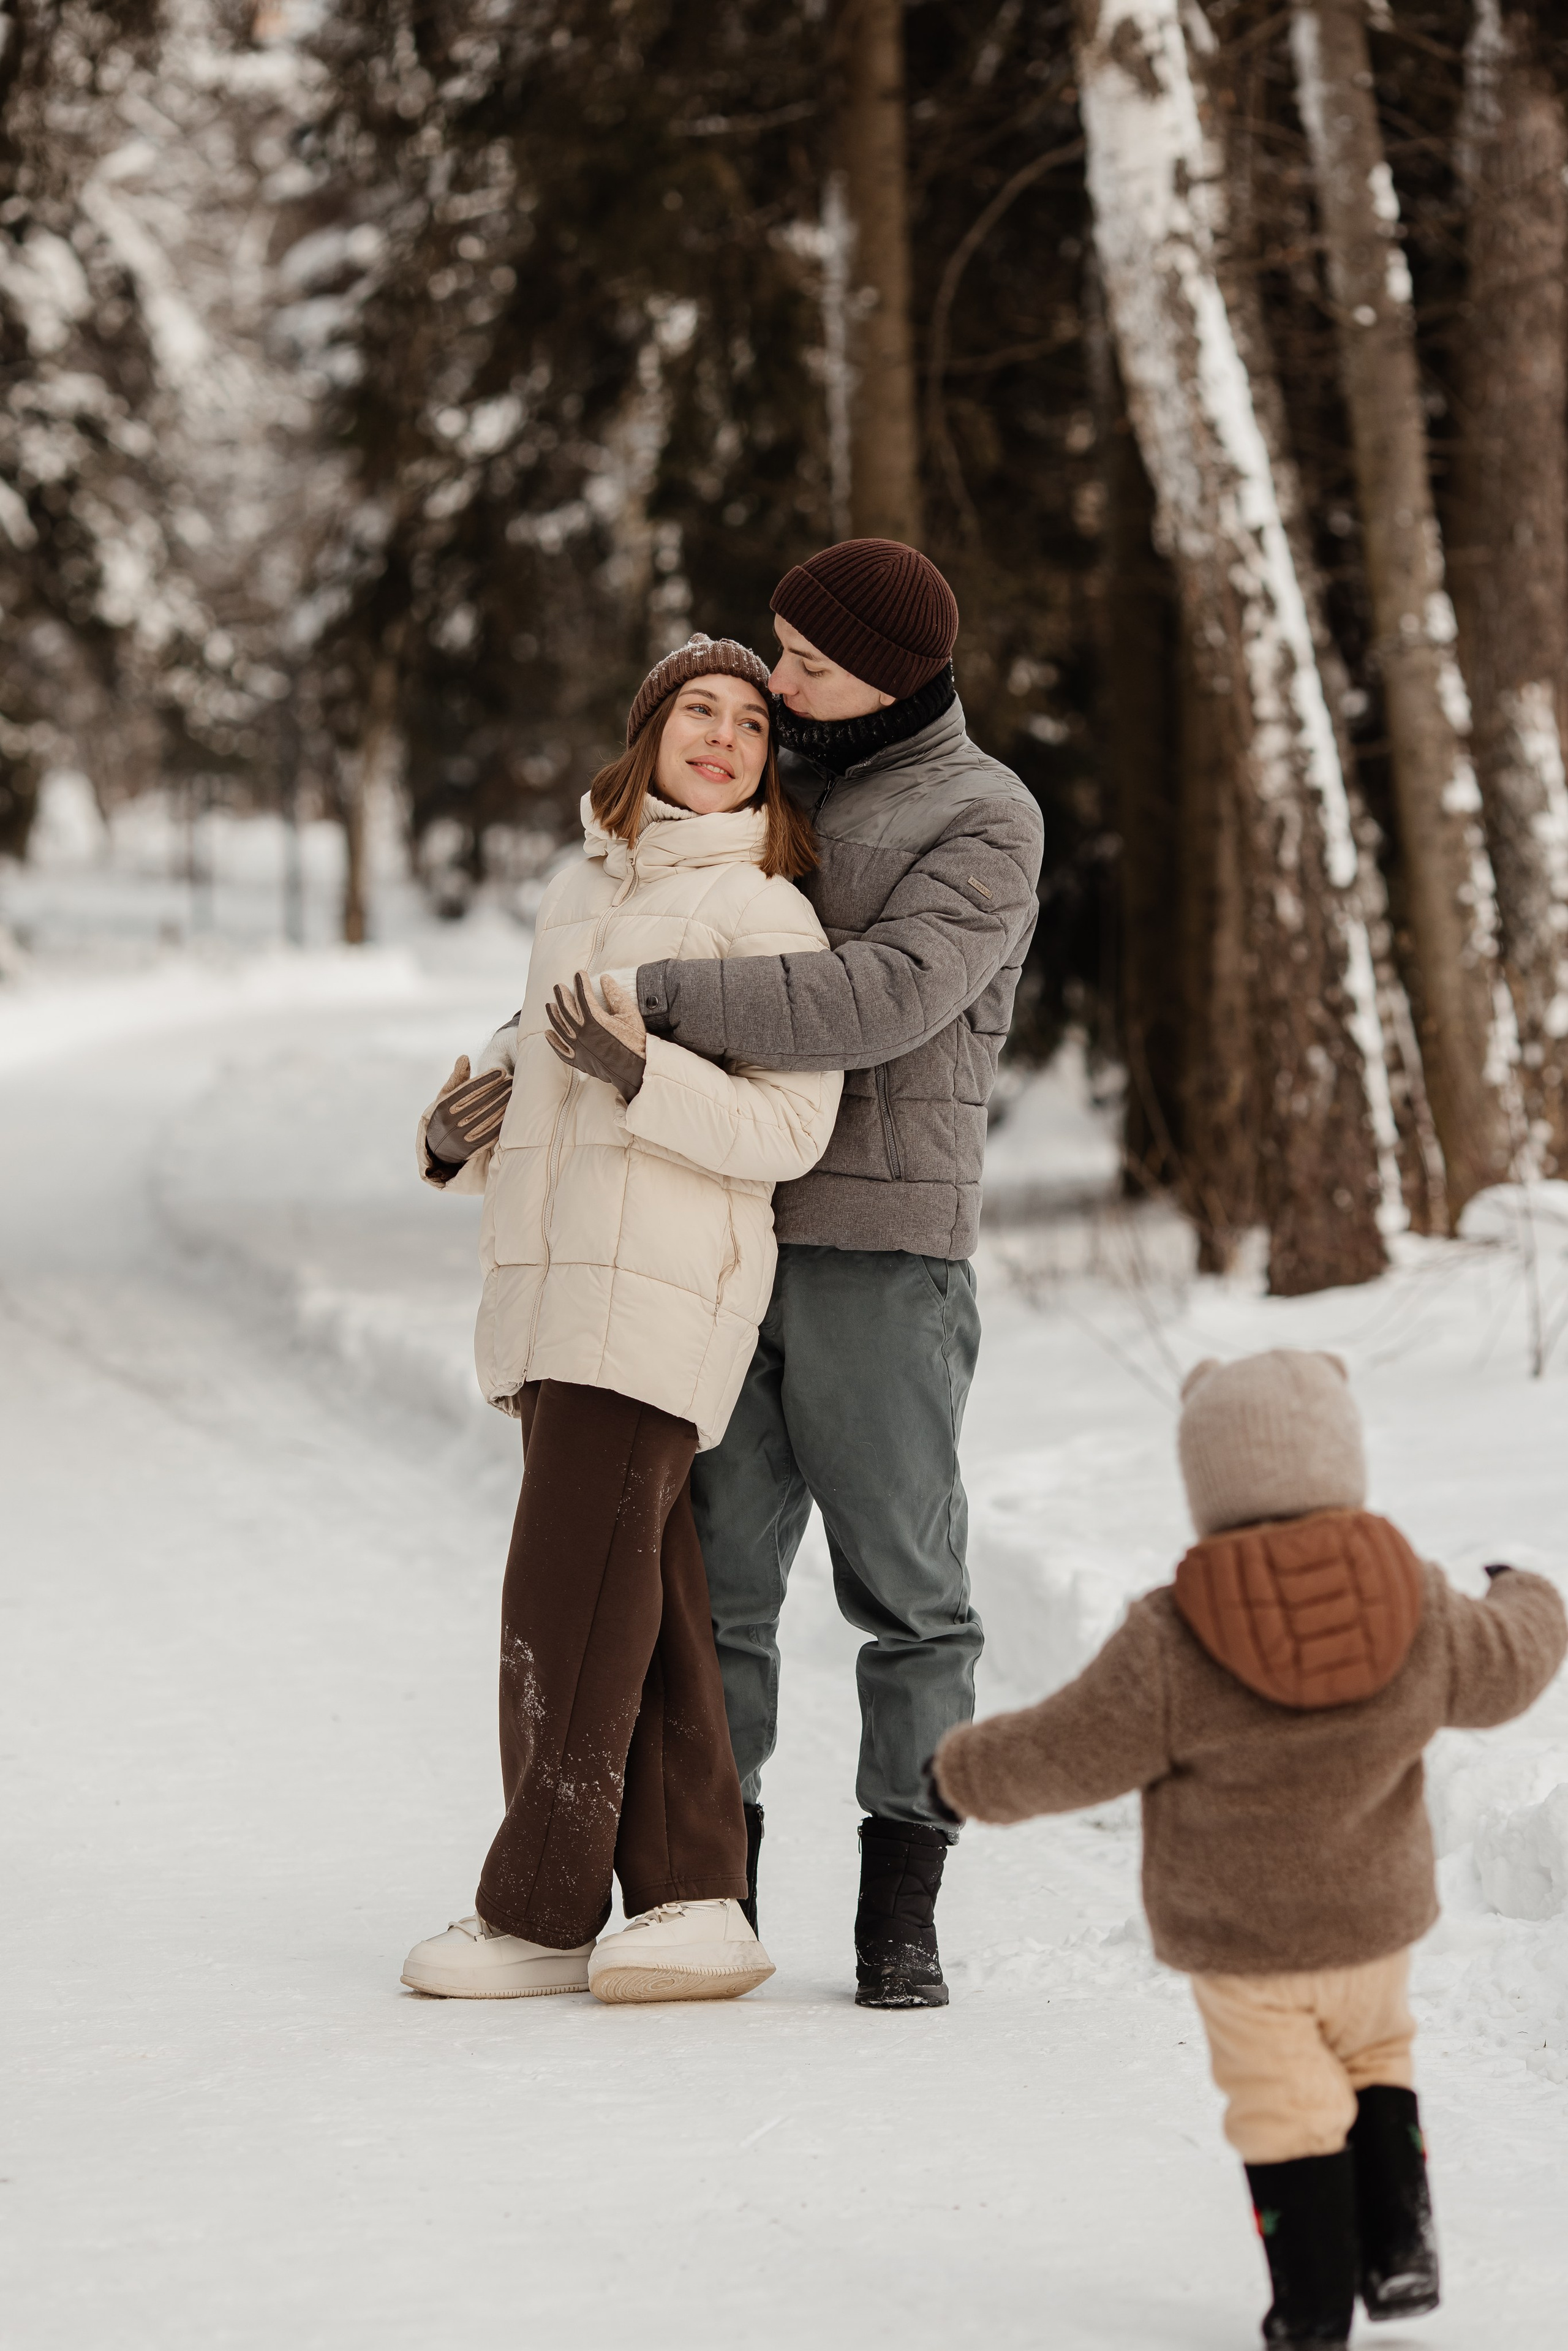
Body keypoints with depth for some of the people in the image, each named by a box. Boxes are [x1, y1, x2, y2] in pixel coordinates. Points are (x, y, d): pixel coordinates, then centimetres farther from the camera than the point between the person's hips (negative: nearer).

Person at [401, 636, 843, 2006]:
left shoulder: (762, 912, -3)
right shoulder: (578, 895, 20)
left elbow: (792, 1128, -9)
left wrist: (641, 1073, -21)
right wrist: (462, 1142, 9)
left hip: (666, 1282, -7)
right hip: (553, 1277, 7)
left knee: (573, 1589, -9)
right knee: (641, 1594, 4)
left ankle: (542, 1910, -2)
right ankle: (692, 1901, 5)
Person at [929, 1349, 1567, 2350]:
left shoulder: (1173, 1644, -22)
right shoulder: (1419, 1608, -11)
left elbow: (1067, 1753, -14)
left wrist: (968, 1771, 6)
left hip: (1238, 1940, -3)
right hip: (1377, 1924, 3)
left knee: (1285, 2108, 9)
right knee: (1376, 2062, 26)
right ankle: (1398, 2246, 19)